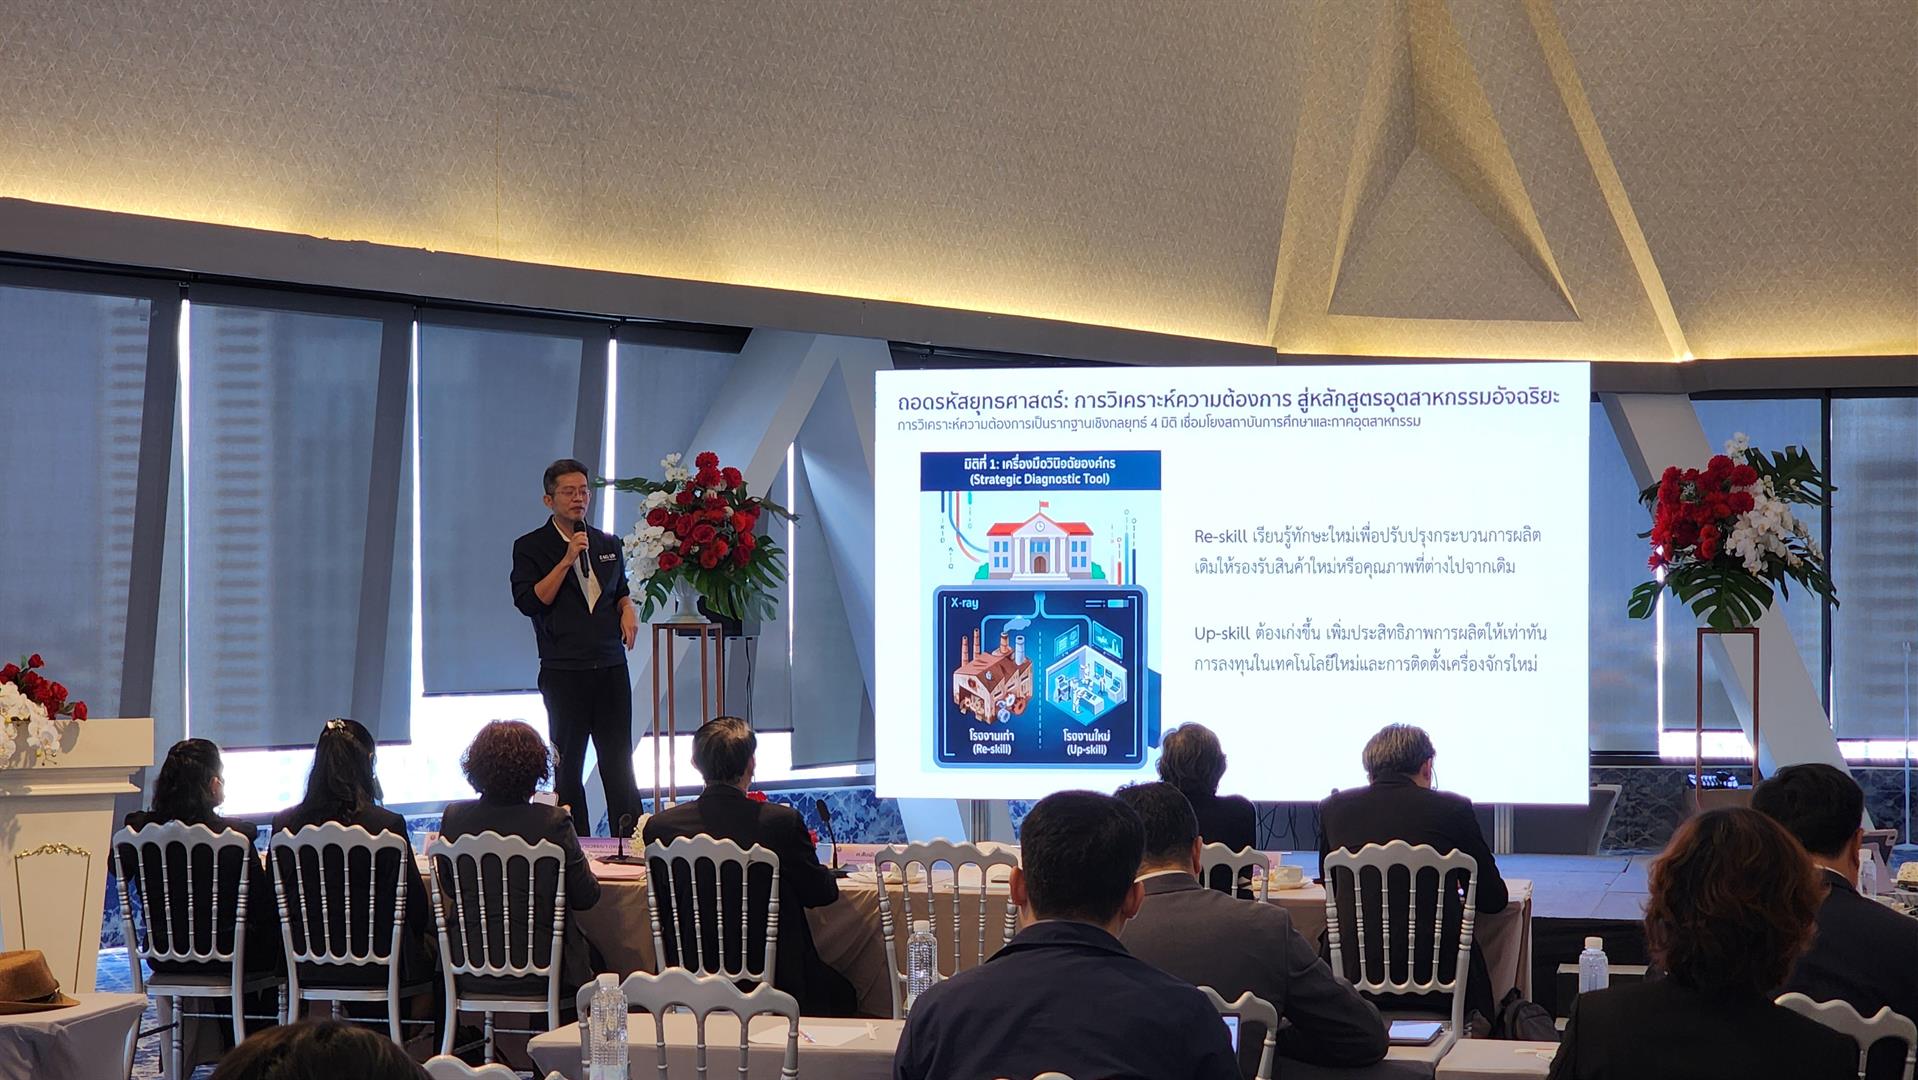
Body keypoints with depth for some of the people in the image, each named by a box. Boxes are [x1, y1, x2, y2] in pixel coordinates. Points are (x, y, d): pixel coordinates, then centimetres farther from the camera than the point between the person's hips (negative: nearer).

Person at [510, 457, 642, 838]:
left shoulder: (609, 545, 14)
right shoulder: (531, 547, -1)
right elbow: (528, 602, -12)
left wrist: (628, 609, 6)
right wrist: (566, 561, -17)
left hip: (611, 667, 4)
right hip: (564, 671, -4)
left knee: (619, 761, 5)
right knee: (568, 764, 2)